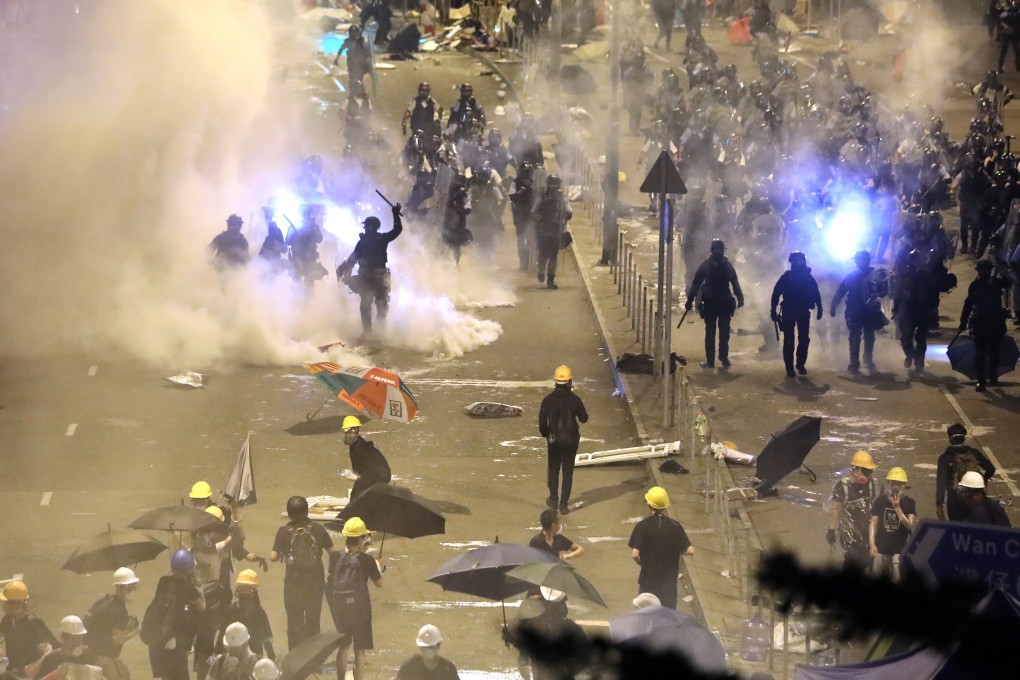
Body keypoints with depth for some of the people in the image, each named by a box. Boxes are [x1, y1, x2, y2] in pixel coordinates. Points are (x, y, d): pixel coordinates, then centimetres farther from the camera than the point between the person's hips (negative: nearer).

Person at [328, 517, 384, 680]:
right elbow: (379, 584, -8)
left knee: (343, 646, 20)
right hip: (358, 606, -4)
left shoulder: (336, 557, -4)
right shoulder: (366, 560, -14)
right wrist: (378, 568, 12)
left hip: (338, 606, 4)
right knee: (359, 650, 3)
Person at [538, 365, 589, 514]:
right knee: (568, 472, 6)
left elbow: (542, 421, -7)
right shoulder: (575, 400, -13)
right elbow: (584, 418, -2)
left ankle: (553, 500, 27)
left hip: (554, 440, 1)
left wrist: (545, 434, 11)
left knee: (553, 470, 19)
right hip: (571, 440, -1)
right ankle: (564, 503, 4)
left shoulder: (548, 400, -10)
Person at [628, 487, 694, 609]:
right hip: (669, 581, 2)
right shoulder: (675, 526, -6)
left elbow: (635, 555, -18)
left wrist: (641, 562, 3)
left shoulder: (642, 526, -13)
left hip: (648, 581, -2)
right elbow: (690, 550, -7)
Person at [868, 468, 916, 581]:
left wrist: (897, 508, -12)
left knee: (897, 580, -9)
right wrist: (872, 544, -5)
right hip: (881, 549, 1)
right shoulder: (880, 501, 4)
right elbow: (873, 524, 4)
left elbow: (910, 526, -7)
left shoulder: (909, 503, 2)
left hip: (899, 551, -1)